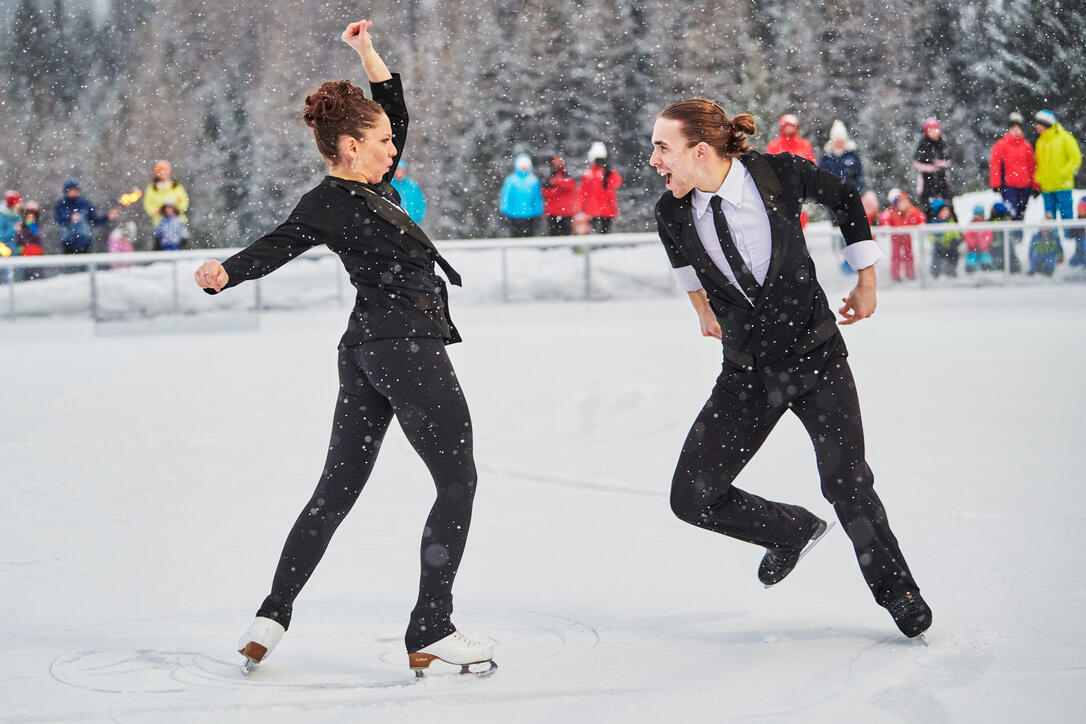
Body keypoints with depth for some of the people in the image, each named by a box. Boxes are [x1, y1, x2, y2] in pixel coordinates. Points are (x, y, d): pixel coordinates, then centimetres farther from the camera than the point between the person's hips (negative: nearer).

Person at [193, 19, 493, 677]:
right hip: (408, 348, -10)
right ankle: (430, 633, -3)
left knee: (338, 488, 10)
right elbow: (278, 245, -25)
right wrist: (225, 273, -42)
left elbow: (397, 110, 25)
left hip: (367, 352, 10)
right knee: (458, 481, -2)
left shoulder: (372, 187, 13)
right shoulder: (328, 204, -12)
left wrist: (368, 53, 19)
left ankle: (273, 616, 8)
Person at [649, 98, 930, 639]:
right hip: (746, 372, 3)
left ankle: (895, 587, 16)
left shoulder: (780, 174, -17)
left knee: (846, 484, -11)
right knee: (692, 498, -3)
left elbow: (845, 200, 4)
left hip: (816, 355, -3)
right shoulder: (672, 213, -10)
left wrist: (866, 283, 10)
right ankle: (792, 530, 25)